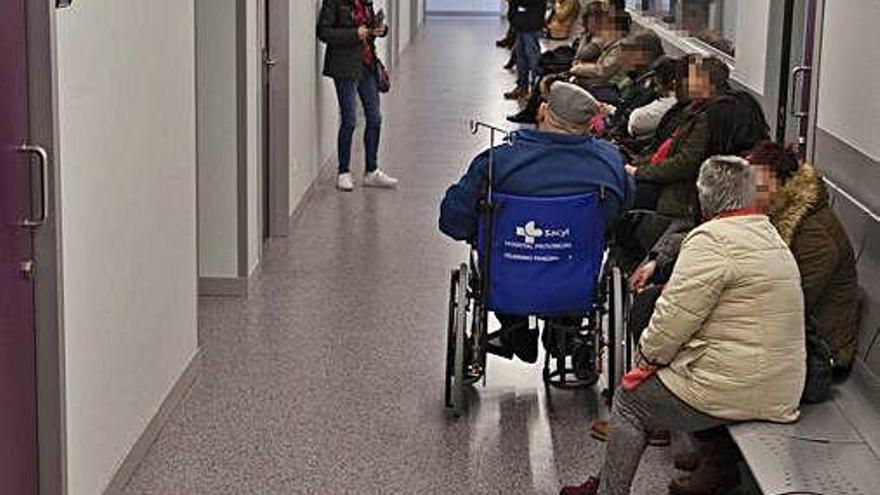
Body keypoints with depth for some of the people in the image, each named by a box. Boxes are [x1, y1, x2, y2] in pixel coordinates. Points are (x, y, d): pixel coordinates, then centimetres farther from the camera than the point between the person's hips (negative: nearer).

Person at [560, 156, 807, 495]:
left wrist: (648, 358, 1)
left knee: (630, 399, 9)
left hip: (735, 391, -9)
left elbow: (674, 317, -17)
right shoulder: (772, 237, 14)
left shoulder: (713, 239, -16)